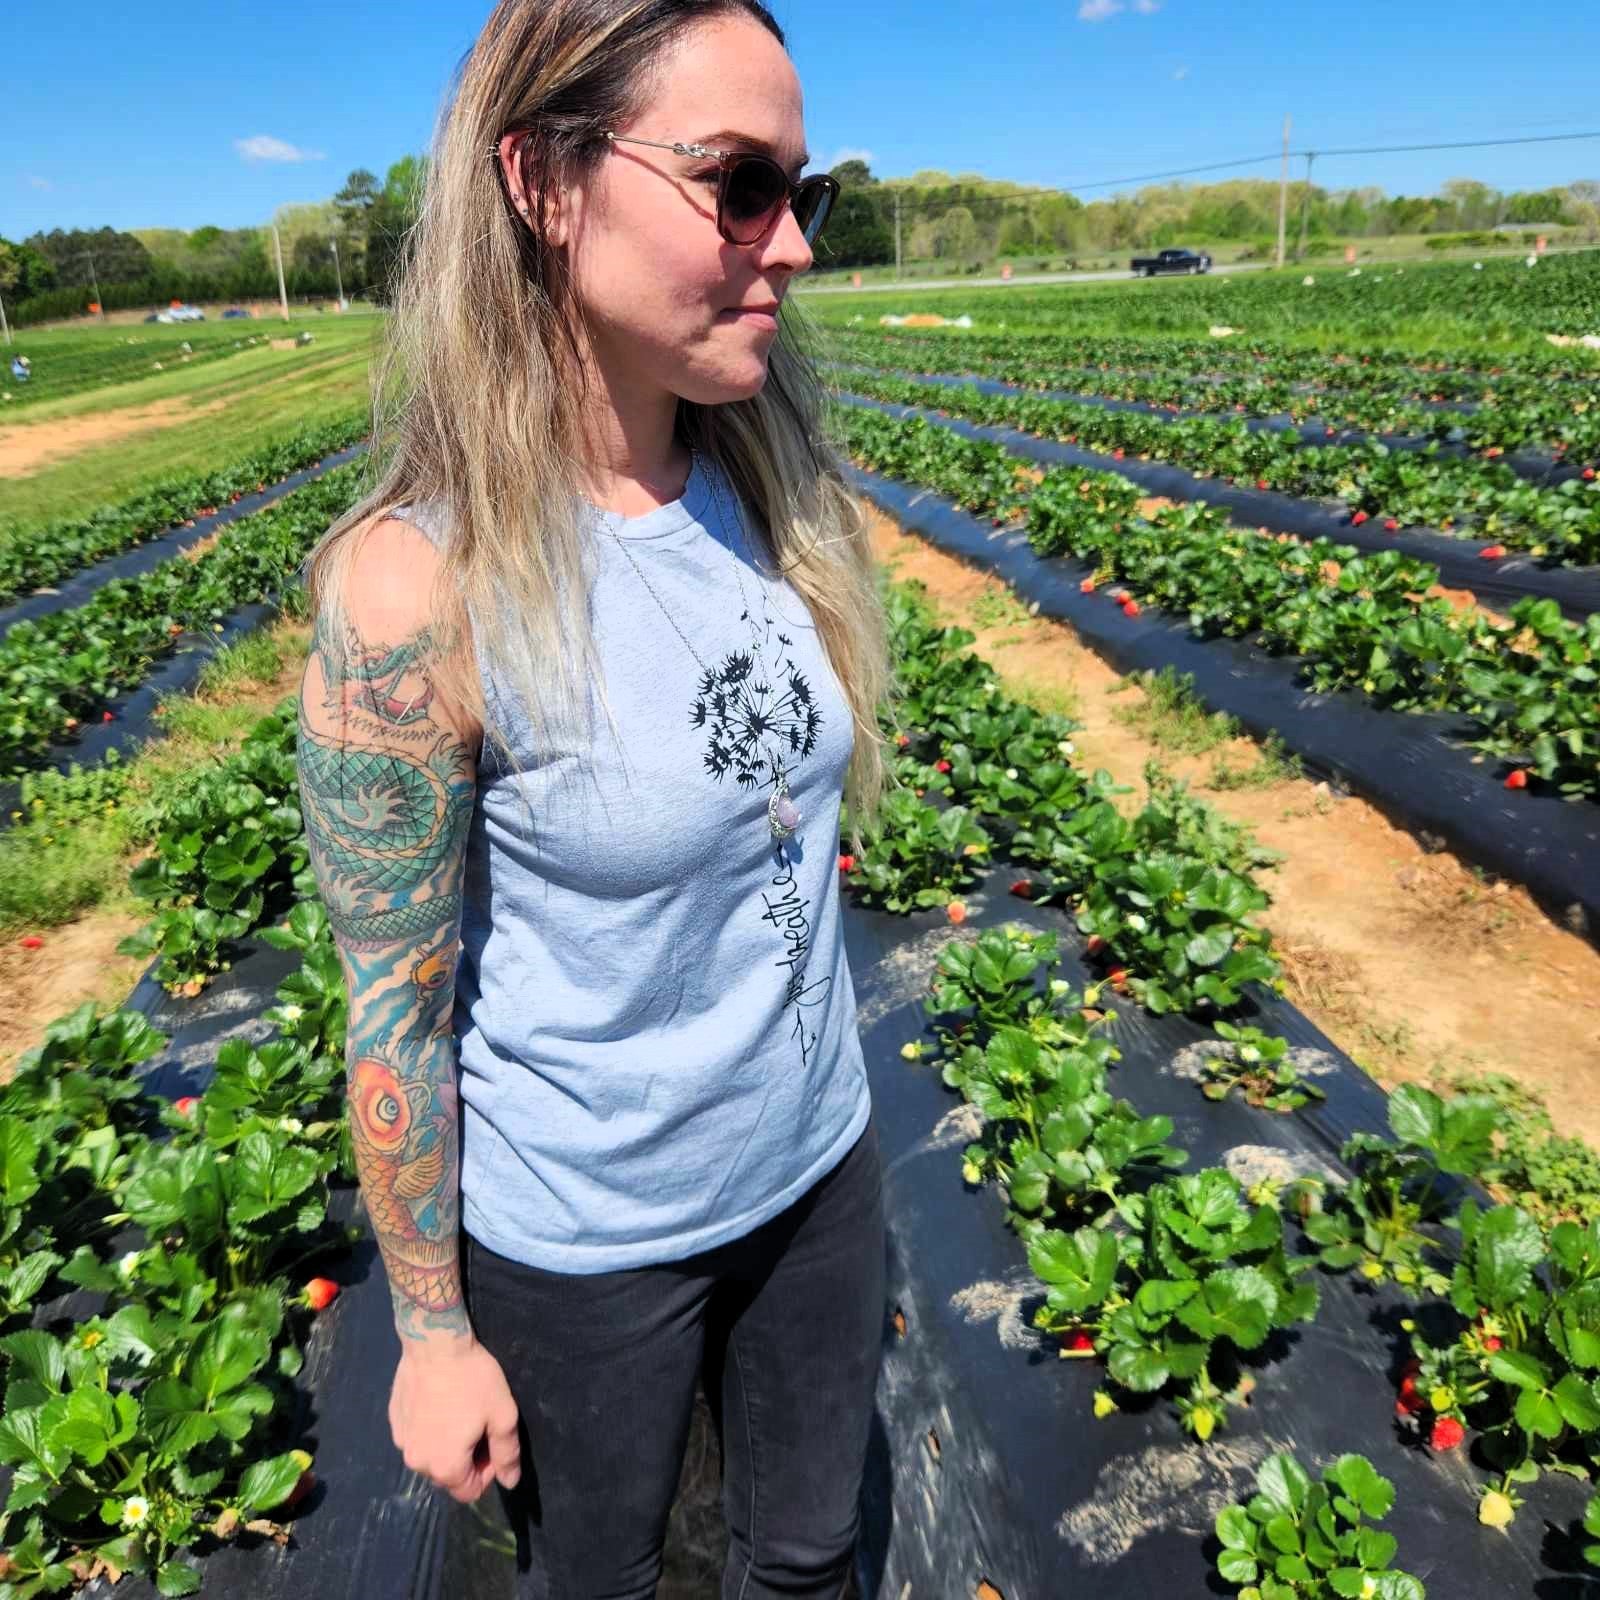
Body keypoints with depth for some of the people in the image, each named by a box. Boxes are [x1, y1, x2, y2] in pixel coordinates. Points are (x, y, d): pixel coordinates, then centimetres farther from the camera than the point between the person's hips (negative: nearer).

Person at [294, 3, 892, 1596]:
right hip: (586, 1241, -4)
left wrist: (820, 1085, 13)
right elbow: (396, 1008, -17)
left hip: (816, 1162, 5)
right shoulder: (417, 587, -27)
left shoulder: (768, 484, -9)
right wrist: (432, 1331, -6)